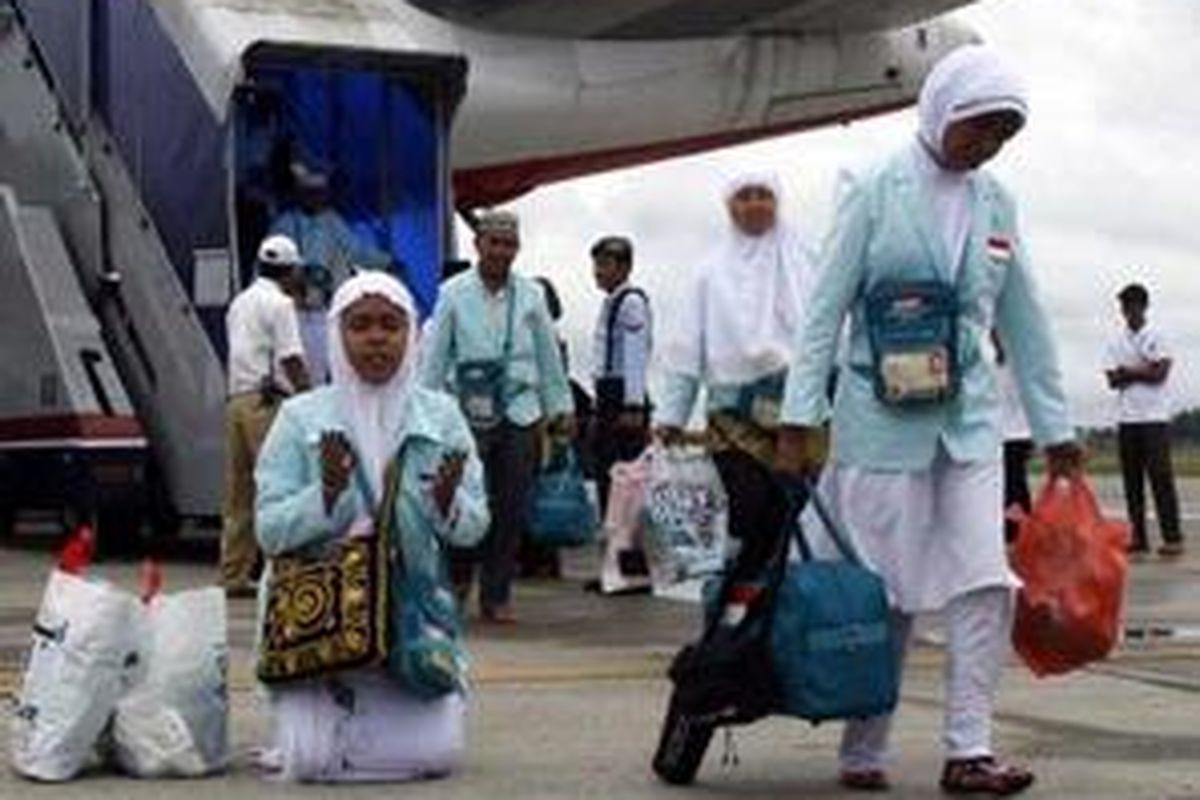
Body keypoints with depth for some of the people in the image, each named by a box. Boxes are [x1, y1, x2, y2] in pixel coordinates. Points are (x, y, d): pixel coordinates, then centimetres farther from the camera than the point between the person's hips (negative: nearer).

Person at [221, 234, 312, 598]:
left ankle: (234, 575, 12)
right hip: (268, 401, -8)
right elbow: (291, 360, -13)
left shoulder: (239, 302, 19)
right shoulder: (280, 303, -7)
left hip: (236, 400, 8)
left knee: (239, 492, 9)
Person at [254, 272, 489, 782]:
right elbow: (269, 532, -8)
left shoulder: (441, 415, 2)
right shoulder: (301, 418, -3)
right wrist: (326, 494, -26)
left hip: (413, 610, 1)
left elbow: (474, 528, 0)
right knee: (312, 760, -14)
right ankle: (310, 721, 23)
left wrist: (448, 502, -23)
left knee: (435, 754, -13)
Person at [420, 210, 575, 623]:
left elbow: (548, 354, 13)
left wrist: (560, 408, 13)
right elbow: (435, 355, 3)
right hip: (468, 413, -2)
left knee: (511, 509, 3)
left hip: (519, 413, 2)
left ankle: (496, 596, 13)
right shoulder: (454, 294, 0)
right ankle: (458, 579, 21)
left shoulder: (530, 295, 6)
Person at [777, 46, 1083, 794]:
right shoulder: (878, 192, -4)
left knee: (986, 583, -5)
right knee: (885, 594, 2)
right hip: (883, 420, -4)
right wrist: (801, 418, -10)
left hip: (970, 419, 4)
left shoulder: (995, 204, 9)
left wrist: (1057, 429, 12)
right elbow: (826, 309, -5)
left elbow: (1025, 321, 13)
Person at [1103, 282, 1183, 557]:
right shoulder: (1116, 342, 13)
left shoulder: (1157, 338, 2)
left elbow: (1160, 373, -9)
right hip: (1126, 418, 4)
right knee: (1132, 480, 3)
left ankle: (1172, 537, -8)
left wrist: (1128, 371, -3)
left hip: (1154, 417, -4)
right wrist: (1142, 372, -9)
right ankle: (1138, 537, 6)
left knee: (1160, 476, -8)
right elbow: (1113, 380, 3)